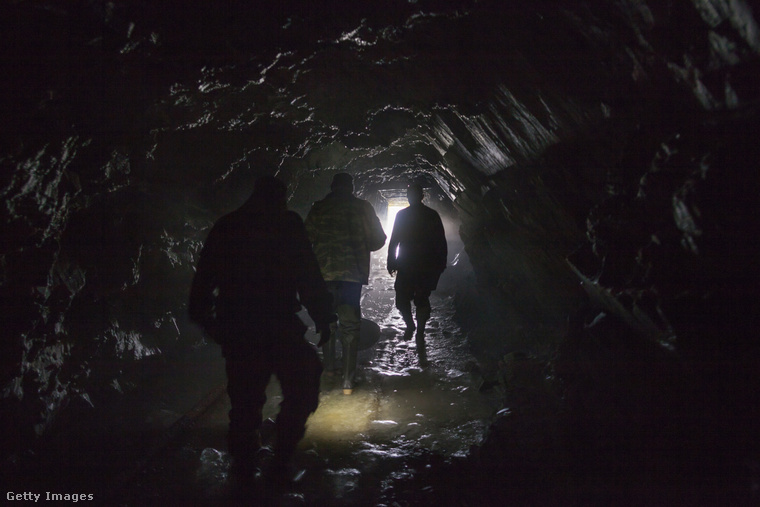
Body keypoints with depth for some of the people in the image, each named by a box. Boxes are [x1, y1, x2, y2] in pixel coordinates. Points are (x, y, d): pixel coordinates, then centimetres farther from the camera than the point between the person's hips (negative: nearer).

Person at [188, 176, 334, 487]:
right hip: (279, 326, -4)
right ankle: (281, 460, 7)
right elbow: (309, 278, -9)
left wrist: (202, 316, 25)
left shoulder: (224, 227, 10)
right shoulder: (287, 224, -4)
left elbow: (204, 277, 14)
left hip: (234, 329, 5)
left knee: (244, 394, 16)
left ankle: (243, 459, 24)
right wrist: (322, 318, -2)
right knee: (301, 389, 10)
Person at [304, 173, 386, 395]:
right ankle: (347, 380, 0)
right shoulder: (362, 207, 0)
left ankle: (329, 364, 33)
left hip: (323, 272, 2)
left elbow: (306, 239, 4)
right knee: (350, 324, 3)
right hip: (353, 272, -1)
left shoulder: (318, 208, 2)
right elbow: (378, 240, 4)